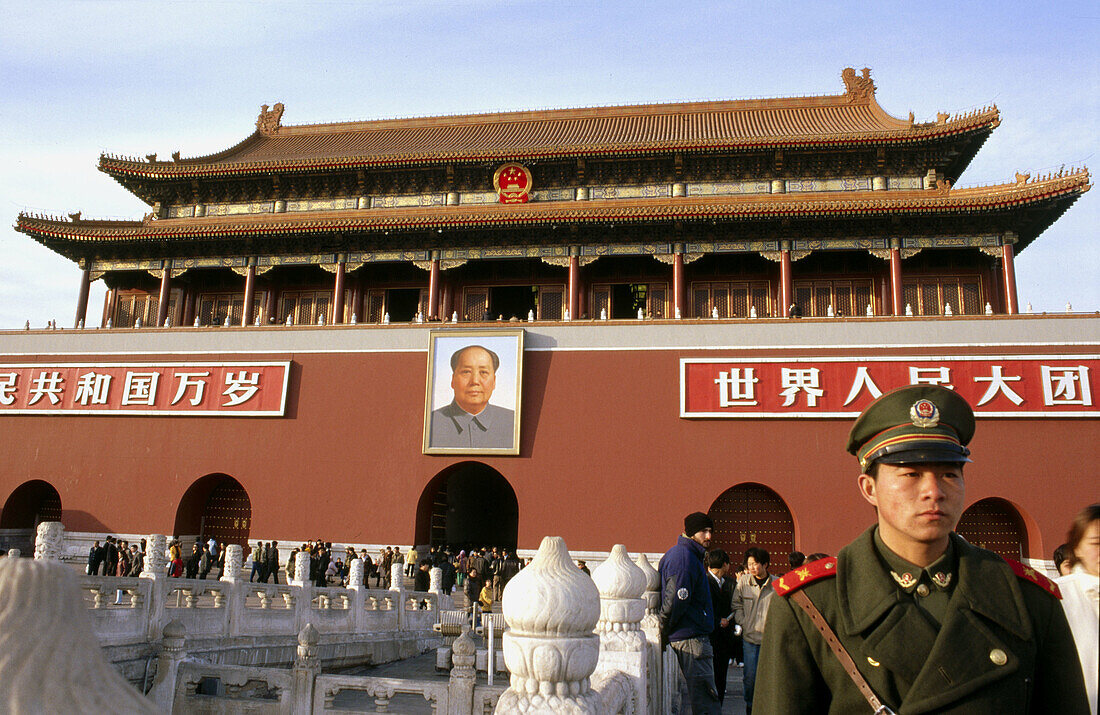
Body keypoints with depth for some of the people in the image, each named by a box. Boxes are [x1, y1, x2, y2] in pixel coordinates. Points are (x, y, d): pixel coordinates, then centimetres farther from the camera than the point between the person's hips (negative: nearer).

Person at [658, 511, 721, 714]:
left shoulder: (678, 553, 17)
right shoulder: (685, 557, -16)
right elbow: (676, 600, -22)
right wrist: (664, 632, -12)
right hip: (691, 637, -10)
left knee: (689, 694, 17)